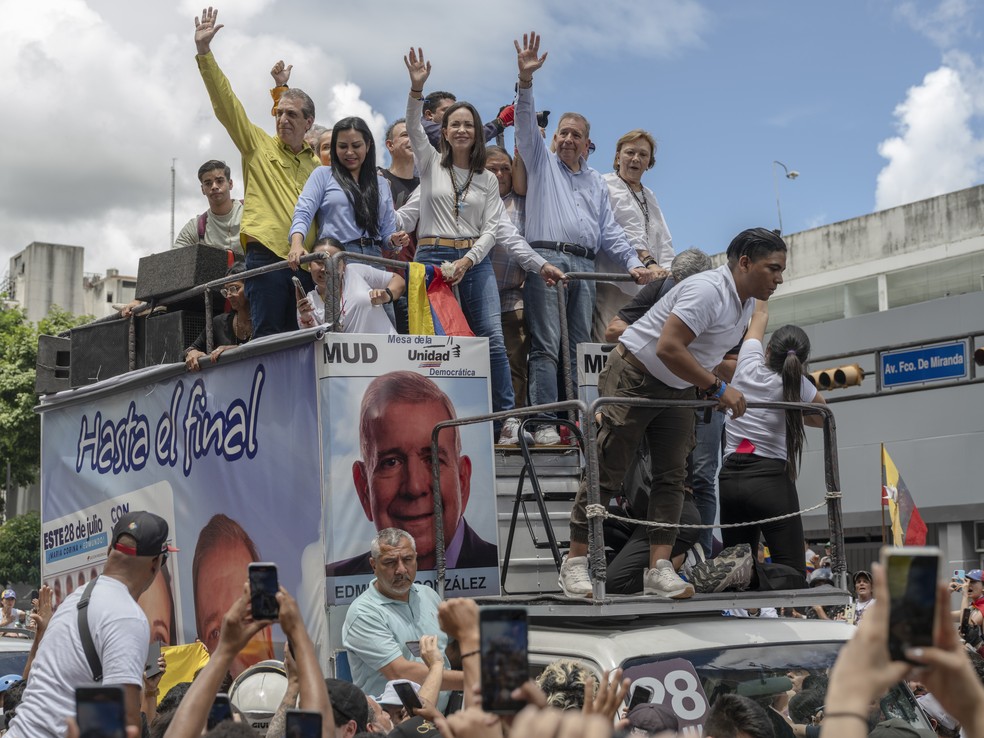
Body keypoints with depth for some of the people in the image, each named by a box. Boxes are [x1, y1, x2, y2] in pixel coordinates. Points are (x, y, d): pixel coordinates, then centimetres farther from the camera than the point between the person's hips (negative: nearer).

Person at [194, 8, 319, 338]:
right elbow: (225, 103, 1)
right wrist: (204, 53, -8)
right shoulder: (258, 144, 10)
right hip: (266, 255, -3)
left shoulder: (317, 165, 18)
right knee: (268, 337, -8)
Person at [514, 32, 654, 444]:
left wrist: (633, 263, 7)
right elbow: (526, 125, 0)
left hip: (584, 267, 5)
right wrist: (526, 79, -14)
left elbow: (609, 230, 21)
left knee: (581, 347, 1)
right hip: (546, 259, -5)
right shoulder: (542, 162, 15)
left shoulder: (596, 182, 26)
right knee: (546, 345, -11)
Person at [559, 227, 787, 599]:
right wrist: (718, 387, -28)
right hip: (634, 377, -9)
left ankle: (659, 569, -4)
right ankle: (575, 564, 1)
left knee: (672, 475, -1)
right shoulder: (707, 290, -25)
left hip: (678, 389, 9)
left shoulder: (747, 301, 6)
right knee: (606, 470, -4)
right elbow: (668, 348, -33)